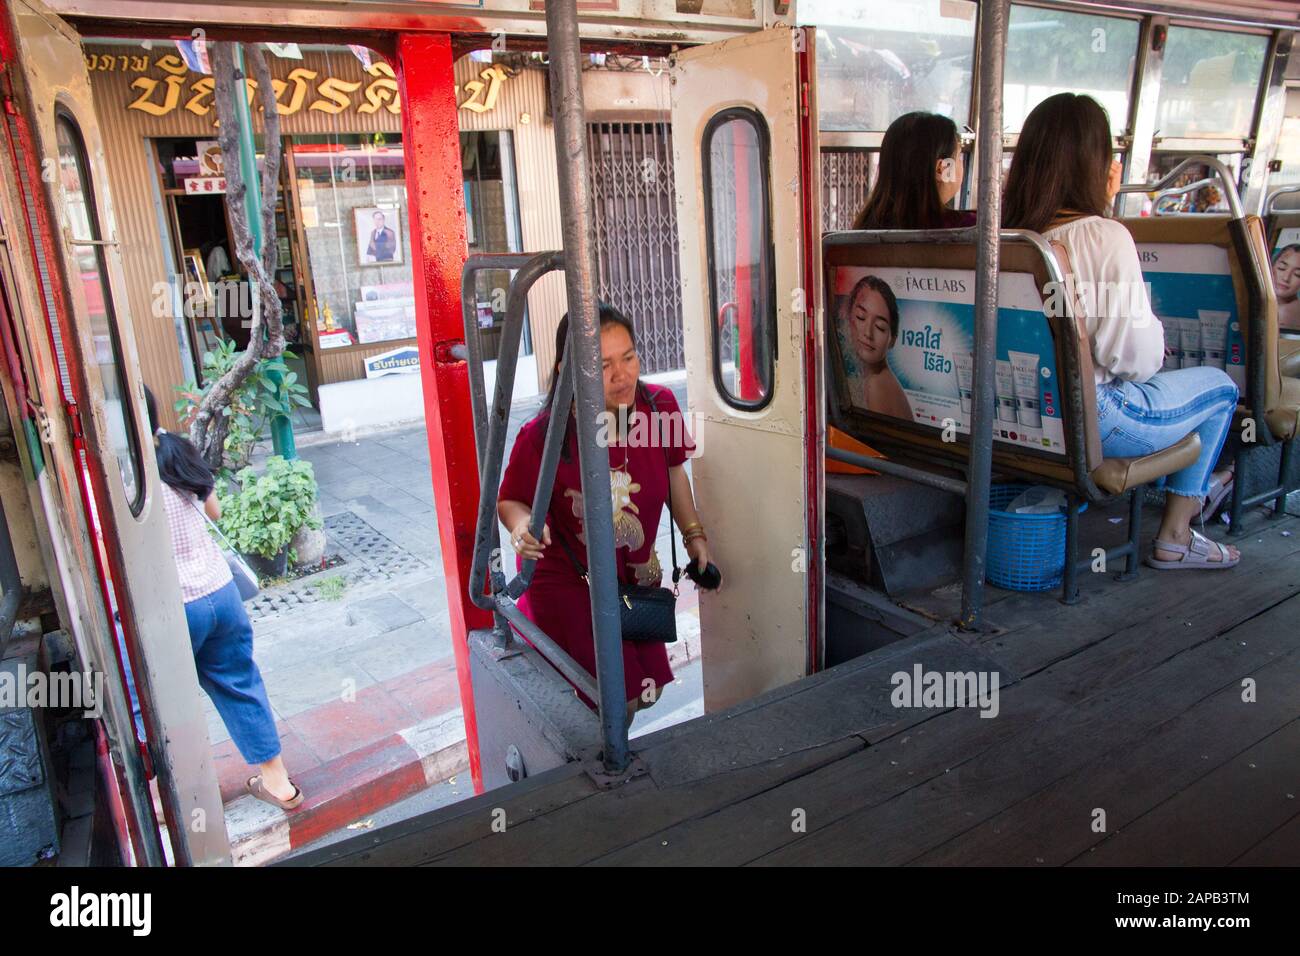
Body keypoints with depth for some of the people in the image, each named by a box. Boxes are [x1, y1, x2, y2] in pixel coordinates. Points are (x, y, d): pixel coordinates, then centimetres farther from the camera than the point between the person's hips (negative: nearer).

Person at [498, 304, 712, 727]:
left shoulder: (660, 405, -15)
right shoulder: (541, 437, -27)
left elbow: (673, 469, 5)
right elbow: (511, 500, -10)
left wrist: (694, 533, 6)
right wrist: (522, 524, -32)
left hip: (637, 578, 5)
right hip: (566, 585, -5)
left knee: (644, 691, 18)